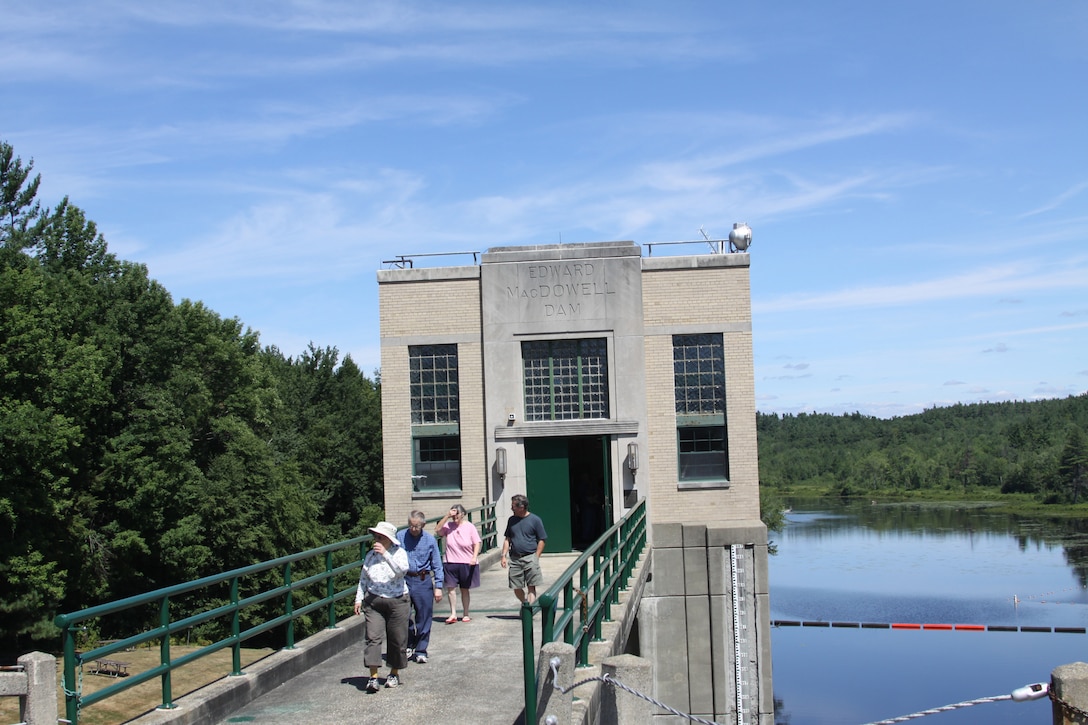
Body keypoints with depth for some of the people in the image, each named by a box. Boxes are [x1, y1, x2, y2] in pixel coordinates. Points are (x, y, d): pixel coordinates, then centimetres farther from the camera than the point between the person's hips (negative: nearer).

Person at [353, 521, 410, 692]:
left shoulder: (399, 553, -5)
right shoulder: (371, 555, 5)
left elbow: (402, 570, -25)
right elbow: (363, 578, 14)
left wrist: (385, 554, -28)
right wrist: (359, 598, 7)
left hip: (397, 601, -2)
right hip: (373, 601, 2)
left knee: (397, 639, 6)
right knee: (373, 637, -10)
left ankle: (394, 673, 24)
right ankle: (373, 677, -9)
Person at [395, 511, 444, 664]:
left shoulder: (430, 539, -3)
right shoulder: (400, 536, -5)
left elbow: (437, 565, 4)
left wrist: (438, 586, 1)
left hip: (423, 581, 0)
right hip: (403, 580, 0)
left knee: (424, 618, 4)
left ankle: (421, 651, 17)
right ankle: (408, 647, 27)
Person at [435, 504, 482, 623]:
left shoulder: (470, 527, -4)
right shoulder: (448, 526, 0)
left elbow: (477, 543, -4)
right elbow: (437, 530, -16)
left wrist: (474, 557, -17)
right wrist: (447, 516, -19)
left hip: (467, 563, -1)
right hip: (451, 562, 1)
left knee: (465, 589, 9)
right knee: (451, 588, -2)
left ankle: (466, 614, 21)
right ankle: (453, 614, 7)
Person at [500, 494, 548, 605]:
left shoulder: (535, 520, -4)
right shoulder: (511, 520, 10)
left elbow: (541, 540, -2)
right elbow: (507, 539, 16)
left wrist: (535, 558, -7)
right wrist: (503, 555, 6)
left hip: (530, 558, -4)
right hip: (515, 559, 4)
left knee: (531, 587, -4)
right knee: (516, 588, 5)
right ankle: (525, 605, 27)